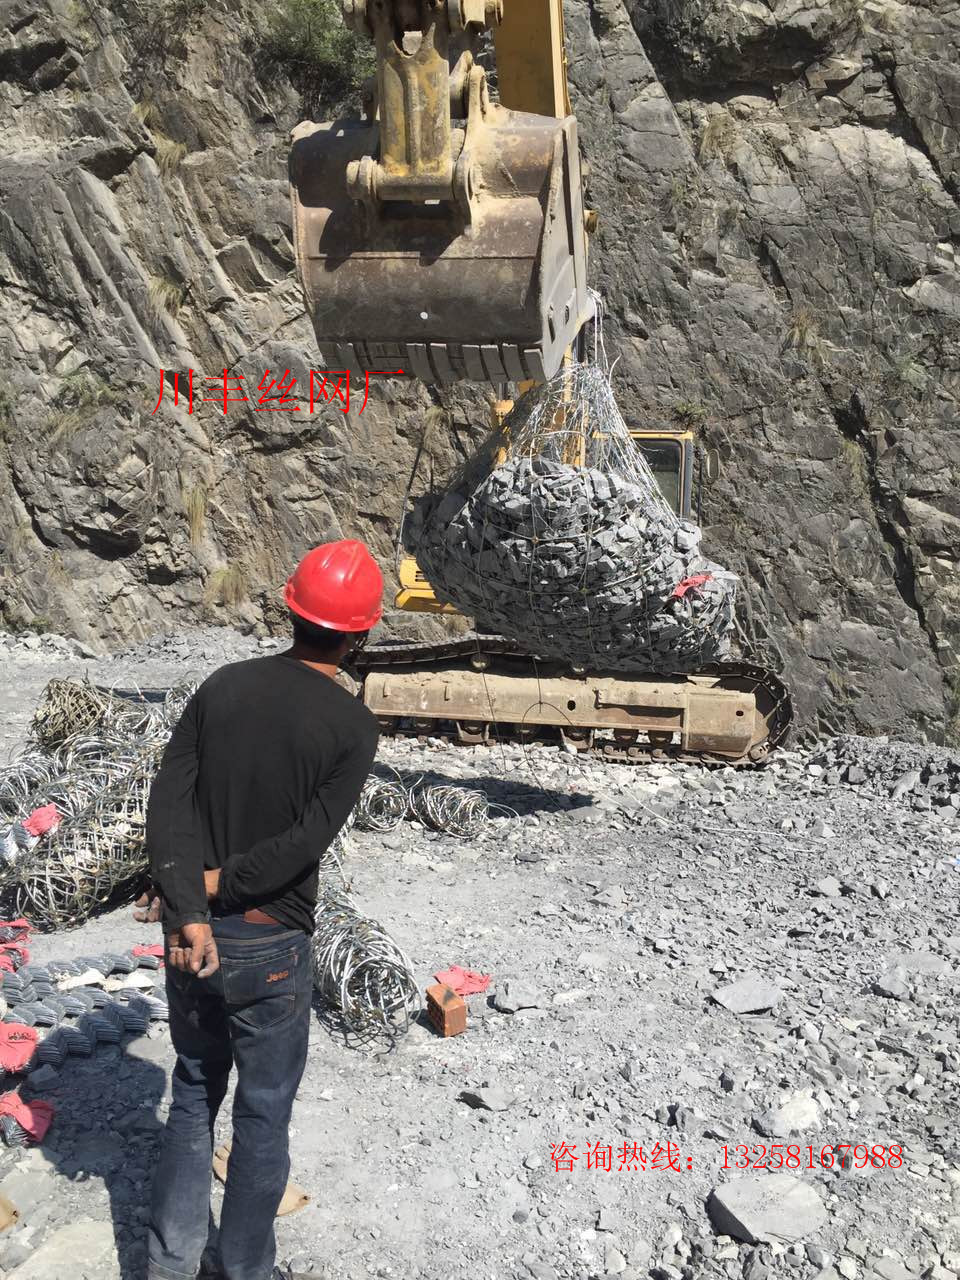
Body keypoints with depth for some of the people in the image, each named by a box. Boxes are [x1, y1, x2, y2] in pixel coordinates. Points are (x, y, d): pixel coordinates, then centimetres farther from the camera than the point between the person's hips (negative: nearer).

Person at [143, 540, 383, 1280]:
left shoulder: (224, 687, -2)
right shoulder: (352, 726, -13)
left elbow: (168, 803, -11)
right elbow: (307, 843, -21)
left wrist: (189, 909, -17)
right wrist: (216, 883, -11)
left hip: (193, 936, 4)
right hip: (269, 943, -4)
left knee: (196, 1093, 22)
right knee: (264, 1112, 14)